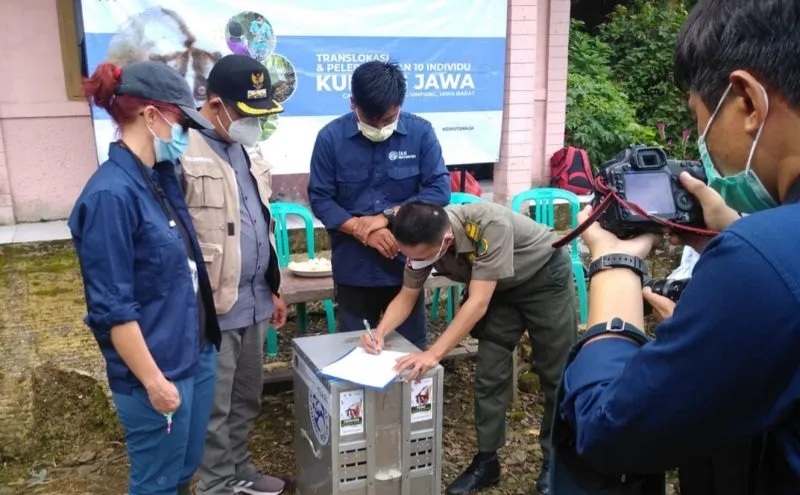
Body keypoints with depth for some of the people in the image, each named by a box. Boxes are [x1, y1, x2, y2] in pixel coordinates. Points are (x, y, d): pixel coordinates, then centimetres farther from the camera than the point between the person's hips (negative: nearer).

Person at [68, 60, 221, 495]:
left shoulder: (161, 178, 4)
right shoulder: (110, 194, -22)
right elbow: (112, 309, -21)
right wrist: (153, 381, -17)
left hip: (196, 355, 8)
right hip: (158, 370, -8)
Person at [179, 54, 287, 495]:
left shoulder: (242, 150, 12)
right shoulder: (181, 153, -16)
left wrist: (273, 288, 21)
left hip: (253, 303, 8)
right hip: (211, 309, -8)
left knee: (247, 399, 21)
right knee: (215, 407, 8)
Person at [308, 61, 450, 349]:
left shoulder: (421, 132, -6)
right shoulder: (331, 137, -6)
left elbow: (439, 190, -7)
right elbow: (320, 199, -5)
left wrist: (387, 215, -16)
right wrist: (362, 231, -18)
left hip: (407, 265, 0)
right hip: (353, 269, 0)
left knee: (412, 350, 14)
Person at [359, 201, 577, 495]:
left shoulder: (490, 225, -40)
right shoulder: (424, 240, -21)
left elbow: (478, 303, -39)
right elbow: (407, 296, -9)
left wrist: (433, 354, -43)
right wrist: (380, 332, -26)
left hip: (545, 277, -5)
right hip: (500, 288, 5)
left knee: (555, 374, 2)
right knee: (489, 375, 1)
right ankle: (486, 461, 15)